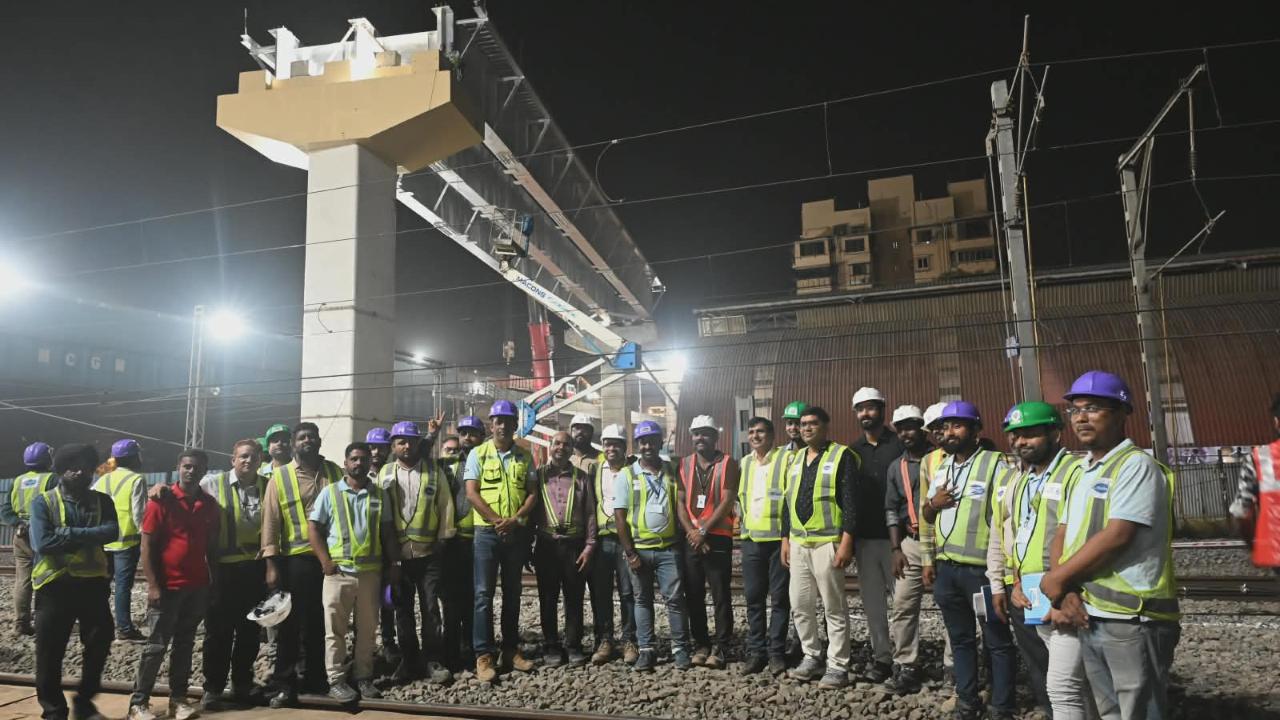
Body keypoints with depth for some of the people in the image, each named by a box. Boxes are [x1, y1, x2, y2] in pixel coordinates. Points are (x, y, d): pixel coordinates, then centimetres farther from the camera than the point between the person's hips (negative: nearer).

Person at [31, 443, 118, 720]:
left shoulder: (102, 501, 5)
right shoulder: (43, 502, -3)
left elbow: (111, 532, -13)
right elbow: (43, 542, -16)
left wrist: (67, 533, -18)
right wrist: (88, 537, -13)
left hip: (92, 583, 3)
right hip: (55, 585, -2)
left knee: (99, 645, 9)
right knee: (50, 655, 6)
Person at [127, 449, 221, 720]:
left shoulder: (210, 505, 5)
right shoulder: (161, 501, -8)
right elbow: (146, 546, -8)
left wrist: (214, 582, 8)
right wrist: (153, 585, -13)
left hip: (198, 587, 4)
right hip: (167, 587, -4)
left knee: (185, 645, 11)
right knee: (156, 645, 2)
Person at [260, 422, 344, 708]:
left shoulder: (335, 472, 7)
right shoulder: (280, 477, 1)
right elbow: (270, 520, -2)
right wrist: (271, 564, -7)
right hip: (295, 558, -2)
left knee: (320, 621, 13)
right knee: (290, 623, 5)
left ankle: (316, 678, 27)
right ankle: (284, 684, 17)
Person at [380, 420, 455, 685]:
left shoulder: (434, 469, 2)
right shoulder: (385, 473, 6)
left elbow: (445, 504, 2)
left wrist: (444, 537, -2)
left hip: (428, 551, -1)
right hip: (397, 553, 2)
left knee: (430, 608, 3)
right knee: (403, 609, 10)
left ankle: (432, 660, 12)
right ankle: (409, 659, 21)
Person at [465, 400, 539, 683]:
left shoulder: (525, 456, 7)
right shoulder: (478, 454, 0)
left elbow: (532, 493, 4)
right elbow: (472, 493, -7)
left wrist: (515, 519, -11)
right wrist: (498, 520, -13)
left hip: (517, 532, 3)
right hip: (487, 532, -3)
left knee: (512, 593, 10)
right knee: (484, 594, -2)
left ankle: (510, 650, 20)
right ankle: (483, 655, 4)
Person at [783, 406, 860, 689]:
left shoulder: (842, 456, -6)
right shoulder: (794, 459, 15)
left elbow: (850, 502, -11)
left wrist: (847, 541, -17)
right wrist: (785, 538, 15)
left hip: (827, 543, -6)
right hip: (798, 543, 7)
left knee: (834, 608, 1)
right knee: (800, 606, 10)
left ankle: (838, 666, 11)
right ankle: (812, 657, 25)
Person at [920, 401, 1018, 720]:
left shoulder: (996, 465, -8)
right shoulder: (940, 468, 13)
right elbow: (927, 517, 21)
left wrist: (1001, 569, -16)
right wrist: (931, 504, -2)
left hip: (982, 569, -6)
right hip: (946, 568, 6)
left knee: (997, 641, 6)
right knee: (960, 639, 16)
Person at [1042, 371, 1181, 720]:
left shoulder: (1136, 465, -10)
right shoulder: (1084, 472, 15)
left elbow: (1116, 537, -20)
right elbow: (1062, 537, 12)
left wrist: (1057, 578, -11)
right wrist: (1066, 590, -6)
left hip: (1132, 619, -8)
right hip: (1088, 618, 8)